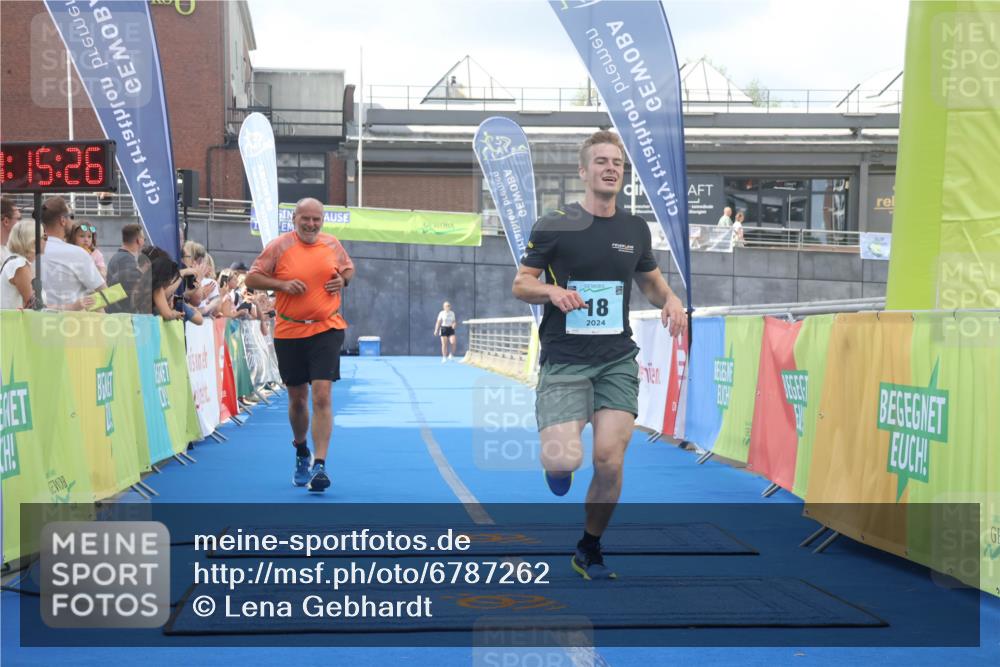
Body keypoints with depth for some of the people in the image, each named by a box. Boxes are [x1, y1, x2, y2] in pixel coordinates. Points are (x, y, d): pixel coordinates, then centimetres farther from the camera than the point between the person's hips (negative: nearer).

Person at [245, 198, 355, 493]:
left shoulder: (332, 244, 4)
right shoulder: (279, 246, -3)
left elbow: (349, 268, 22)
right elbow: (252, 279, 0)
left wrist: (343, 280, -1)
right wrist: (283, 284, -15)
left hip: (327, 329, 0)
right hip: (289, 332, 0)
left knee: (322, 396, -13)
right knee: (297, 399, 12)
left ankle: (319, 465, -12)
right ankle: (301, 451, 38)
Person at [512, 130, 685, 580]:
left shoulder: (635, 230, 9)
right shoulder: (553, 226, -4)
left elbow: (651, 280, 23)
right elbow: (521, 284, 1)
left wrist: (669, 300, 1)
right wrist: (552, 291, -21)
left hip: (617, 361, 3)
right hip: (563, 361, -3)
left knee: (609, 462, -6)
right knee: (563, 460, -18)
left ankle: (589, 551, 18)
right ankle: (558, 462, 23)